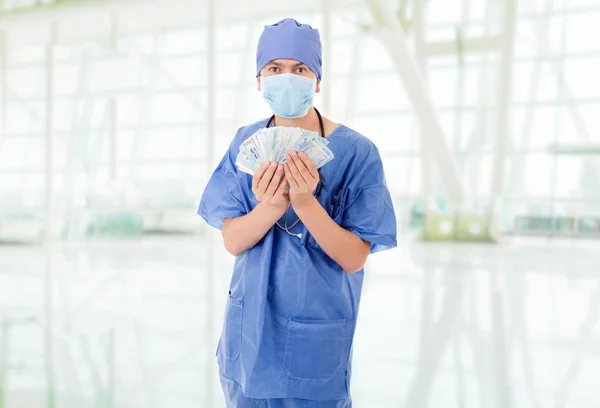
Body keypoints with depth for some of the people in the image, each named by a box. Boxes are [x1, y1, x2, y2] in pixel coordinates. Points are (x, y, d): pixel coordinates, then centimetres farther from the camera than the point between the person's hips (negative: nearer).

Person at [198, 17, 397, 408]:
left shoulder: (356, 152, -14)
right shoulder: (246, 143, -3)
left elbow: (355, 258, -14)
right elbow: (232, 241, -6)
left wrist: (305, 202, -29)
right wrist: (271, 206, -26)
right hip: (250, 327, 4)